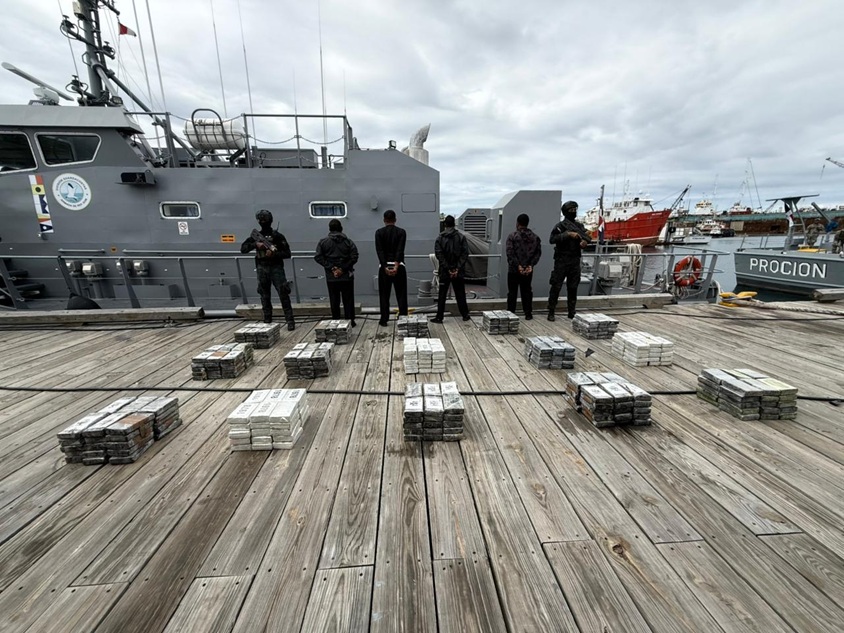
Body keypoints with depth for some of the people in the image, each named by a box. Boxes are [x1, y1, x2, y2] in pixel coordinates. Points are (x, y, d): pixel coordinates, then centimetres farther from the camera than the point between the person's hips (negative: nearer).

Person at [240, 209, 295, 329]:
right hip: (262, 269, 4)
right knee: (265, 296, 8)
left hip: (276, 268, -4)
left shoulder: (277, 236, -1)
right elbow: (243, 249, 6)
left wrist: (274, 253, -18)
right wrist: (255, 244, -10)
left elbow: (287, 254, -4)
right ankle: (267, 321, 17)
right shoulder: (255, 235, 10)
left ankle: (290, 321, -8)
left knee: (283, 295, -10)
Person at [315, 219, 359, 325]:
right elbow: (354, 257, -8)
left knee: (334, 301, 9)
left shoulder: (323, 242, 2)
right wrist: (343, 269, -9)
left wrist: (331, 268, -8)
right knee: (348, 300, 7)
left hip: (331, 277, 1)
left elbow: (318, 257, -5)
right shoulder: (348, 241, 1)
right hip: (347, 276, 0)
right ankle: (350, 321, 11)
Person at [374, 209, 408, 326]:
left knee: (384, 295, 7)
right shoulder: (401, 232, 1)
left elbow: (379, 251, -9)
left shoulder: (379, 232, 2)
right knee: (401, 294, 7)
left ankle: (384, 320, 7)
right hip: (399, 266, 0)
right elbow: (400, 250, -12)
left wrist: (385, 267, -13)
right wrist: (396, 266, -18)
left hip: (384, 266, 0)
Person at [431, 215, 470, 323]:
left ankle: (439, 317, 6)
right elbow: (465, 254, -7)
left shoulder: (440, 237, -2)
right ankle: (465, 315, 17)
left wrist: (447, 269, -9)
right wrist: (458, 268, -9)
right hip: (459, 271, 1)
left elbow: (439, 254, -9)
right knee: (460, 294, 11)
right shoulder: (461, 237, -1)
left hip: (444, 271, -1)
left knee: (442, 295, 5)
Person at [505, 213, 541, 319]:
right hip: (528, 270, 4)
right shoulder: (535, 237, 6)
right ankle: (528, 314, 15)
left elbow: (510, 253, -16)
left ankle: (511, 314, 8)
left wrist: (518, 266, -15)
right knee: (527, 291, 13)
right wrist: (531, 265, -5)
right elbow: (538, 253, -1)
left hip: (513, 270, -3)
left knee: (512, 292, 5)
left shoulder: (512, 236, -8)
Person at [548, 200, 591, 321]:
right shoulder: (560, 226, -4)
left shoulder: (579, 226, 14)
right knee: (556, 286, -3)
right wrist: (568, 234, -23)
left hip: (575, 261, 5)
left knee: (573, 288, 9)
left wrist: (585, 241, -13)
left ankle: (571, 312, 18)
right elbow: (552, 239, -17)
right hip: (562, 261, -5)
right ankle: (551, 312, 5)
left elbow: (588, 237, 9)